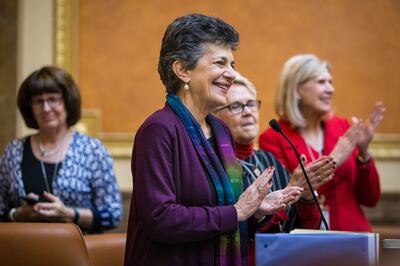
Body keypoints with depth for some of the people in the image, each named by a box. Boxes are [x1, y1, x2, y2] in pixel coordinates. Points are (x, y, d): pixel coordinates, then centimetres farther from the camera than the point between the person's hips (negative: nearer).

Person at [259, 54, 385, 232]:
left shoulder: (342, 128, 7)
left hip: (353, 232, 3)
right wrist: (332, 162, -13)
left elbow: (370, 199, 8)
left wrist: (363, 152, -6)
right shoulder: (272, 139, -3)